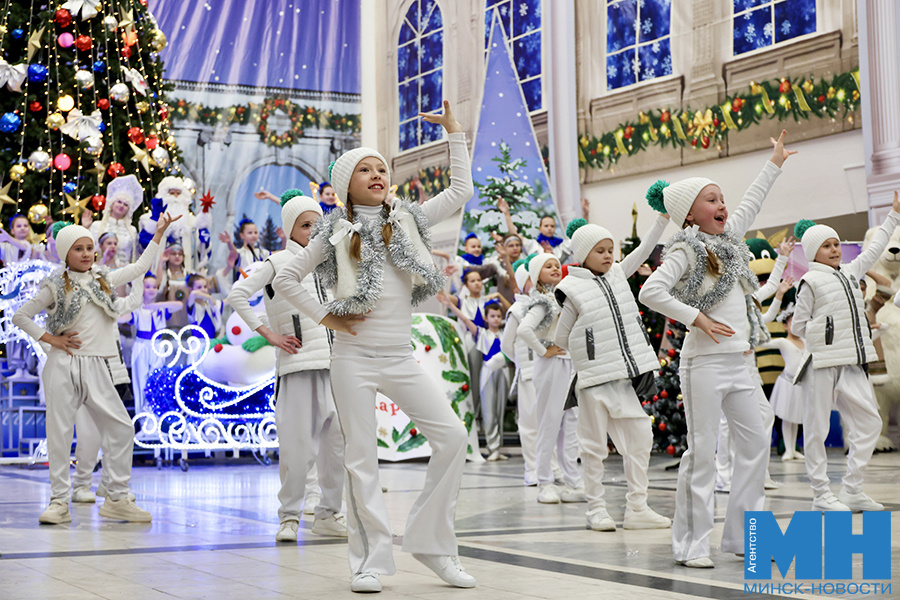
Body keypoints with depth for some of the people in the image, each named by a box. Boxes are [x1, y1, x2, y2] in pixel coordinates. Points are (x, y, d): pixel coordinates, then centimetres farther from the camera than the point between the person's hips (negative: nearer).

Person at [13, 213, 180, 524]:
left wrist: (158, 233, 26)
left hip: (96, 368, 4)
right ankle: (59, 502, 5)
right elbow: (20, 316, 7)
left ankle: (117, 498, 4)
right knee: (60, 431, -3)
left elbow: (139, 268, 26)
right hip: (64, 366, -4)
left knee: (121, 428, -3)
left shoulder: (104, 280, 15)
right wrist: (50, 338, -2)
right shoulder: (56, 287, 4)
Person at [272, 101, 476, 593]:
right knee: (362, 457, -2)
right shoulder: (336, 233, 3)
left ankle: (430, 542, 4)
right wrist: (325, 317, -1)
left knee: (452, 437, -8)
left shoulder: (407, 220, 10)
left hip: (401, 357, 3)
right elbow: (285, 280, 6)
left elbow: (460, 191, 9)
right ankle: (372, 561, 5)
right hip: (354, 357, -3)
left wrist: (454, 132, 9)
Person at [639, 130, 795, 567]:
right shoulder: (687, 250, -8)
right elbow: (650, 292, -20)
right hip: (704, 363, -8)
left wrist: (775, 162, 38)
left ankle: (743, 535, 15)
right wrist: (696, 318, -17)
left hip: (736, 362, 8)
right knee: (702, 453, -6)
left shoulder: (727, 239, 15)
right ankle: (691, 544, 0)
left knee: (755, 444, 7)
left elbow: (750, 204, 31)